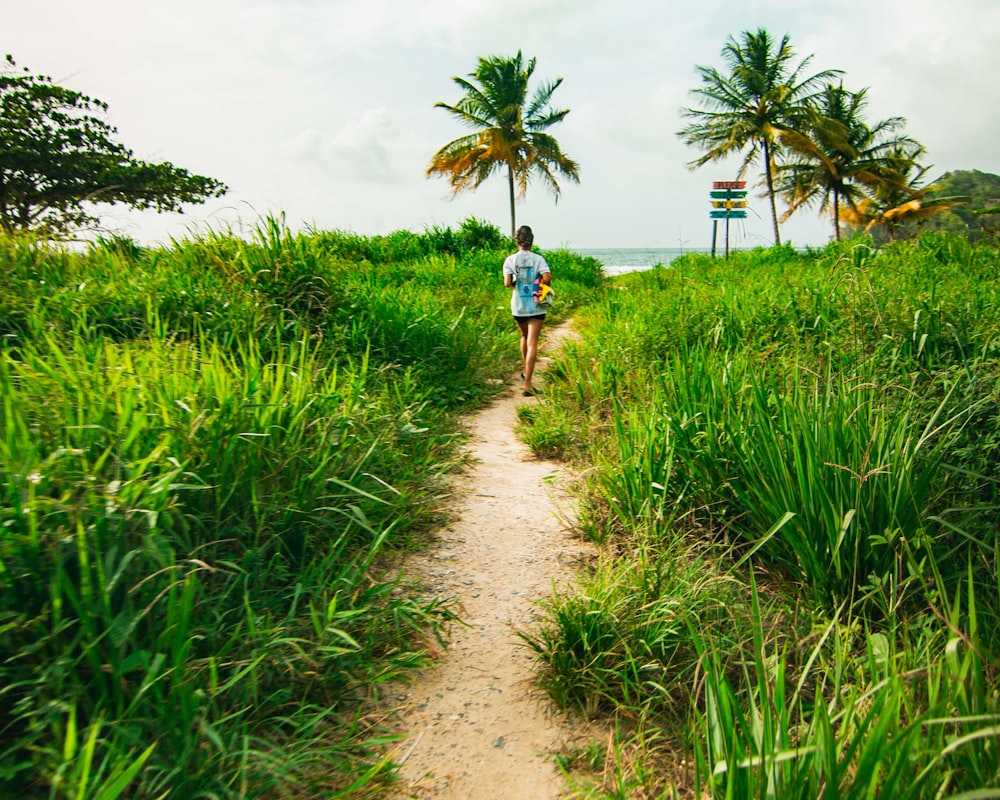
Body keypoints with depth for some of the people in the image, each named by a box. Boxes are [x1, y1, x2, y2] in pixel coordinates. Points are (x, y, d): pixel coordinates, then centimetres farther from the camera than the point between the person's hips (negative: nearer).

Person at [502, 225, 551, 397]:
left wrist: (514, 284, 8)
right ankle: (527, 384, -10)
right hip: (536, 307, -2)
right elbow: (547, 278, -19)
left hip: (518, 307, 2)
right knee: (532, 343, -3)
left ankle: (525, 370, 39)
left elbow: (507, 283, -14)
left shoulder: (510, 260, -3)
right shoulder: (538, 259, -6)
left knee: (524, 336, 27)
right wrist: (543, 286, 3)